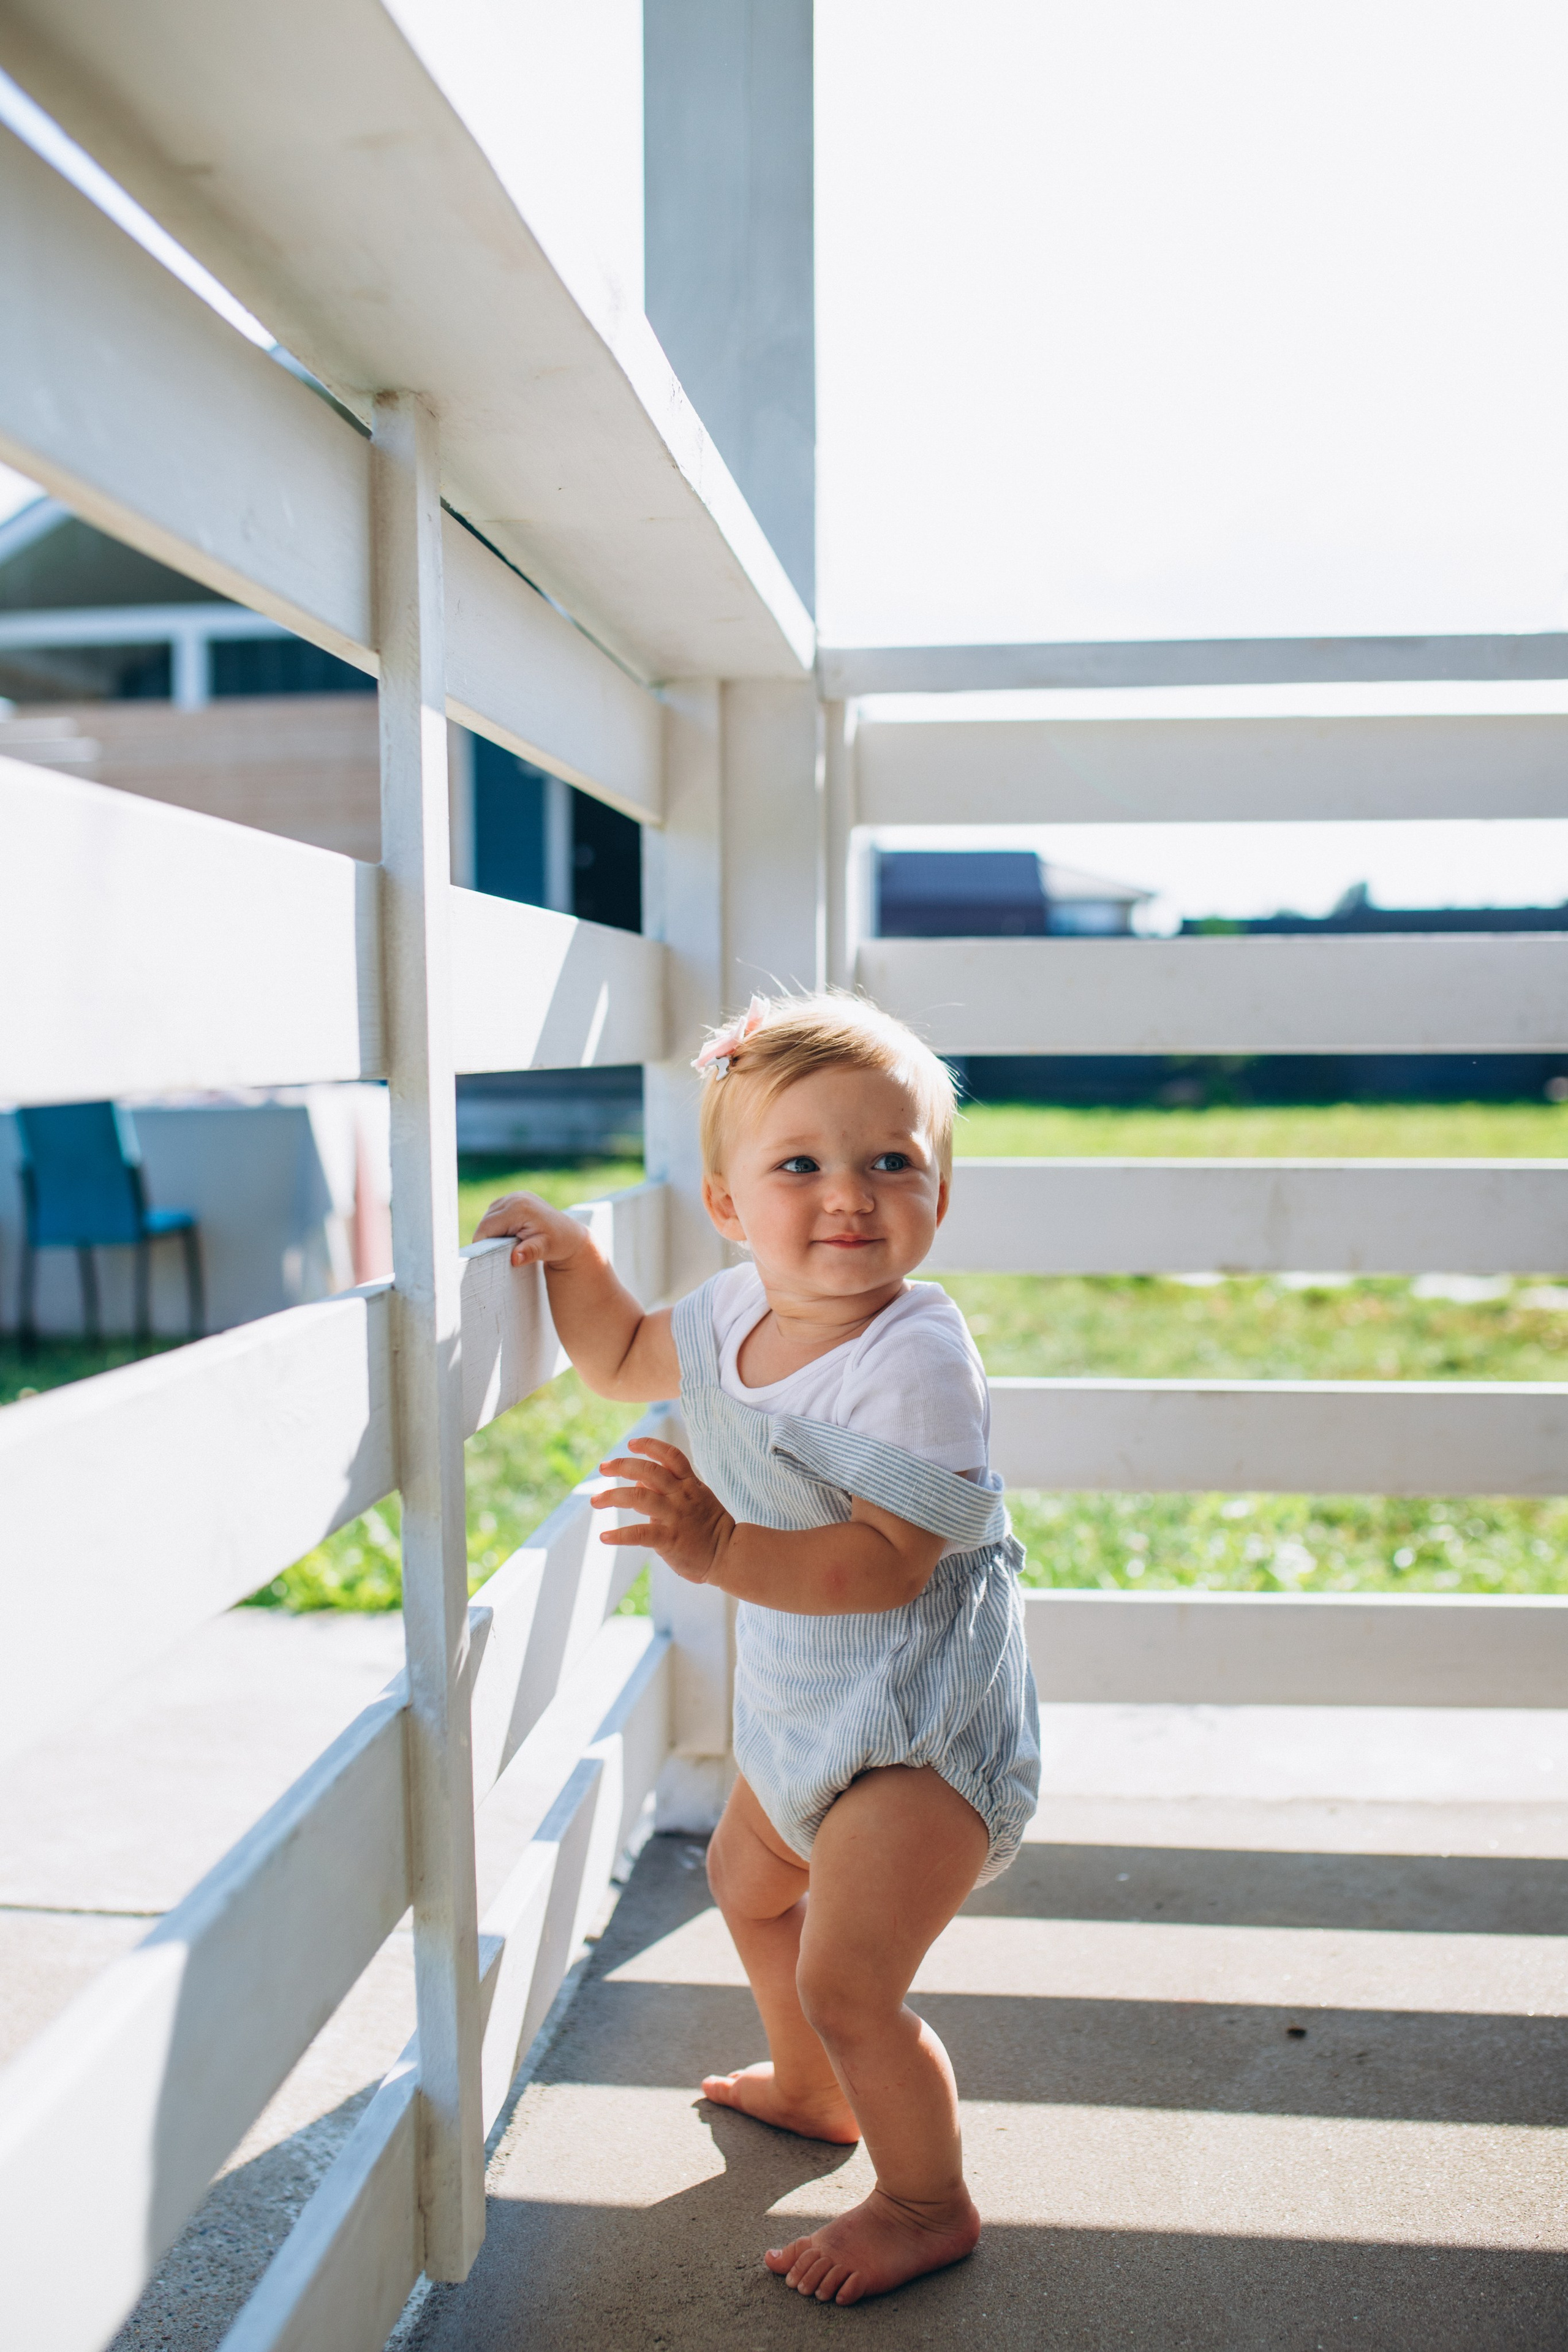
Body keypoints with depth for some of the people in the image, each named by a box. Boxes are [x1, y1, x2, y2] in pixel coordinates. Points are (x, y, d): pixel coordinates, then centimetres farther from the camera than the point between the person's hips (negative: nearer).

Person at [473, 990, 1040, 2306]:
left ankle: (928, 2203, 23)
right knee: (748, 1879, 30)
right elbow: (630, 1361, 16)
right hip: (804, 1701, 9)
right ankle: (813, 2091, 56)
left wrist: (720, 1549, -40)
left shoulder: (914, 1358, -29)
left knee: (846, 1980, -7)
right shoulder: (739, 1312, -4)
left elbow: (888, 1563, -33)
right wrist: (568, 1254, 3)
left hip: (922, 1720, -9)